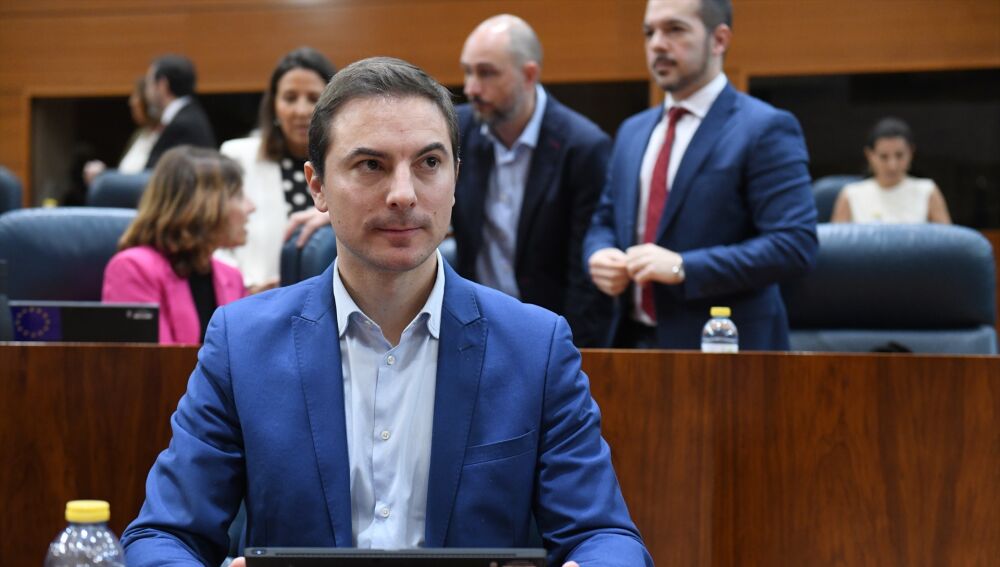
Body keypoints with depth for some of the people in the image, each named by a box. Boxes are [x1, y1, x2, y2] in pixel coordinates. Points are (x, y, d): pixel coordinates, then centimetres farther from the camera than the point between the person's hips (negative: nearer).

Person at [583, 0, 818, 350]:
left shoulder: (765, 129, -9)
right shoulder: (633, 132, 14)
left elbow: (794, 244, -17)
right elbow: (605, 222, 22)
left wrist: (683, 267, -22)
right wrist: (599, 255, -2)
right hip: (634, 342, 6)